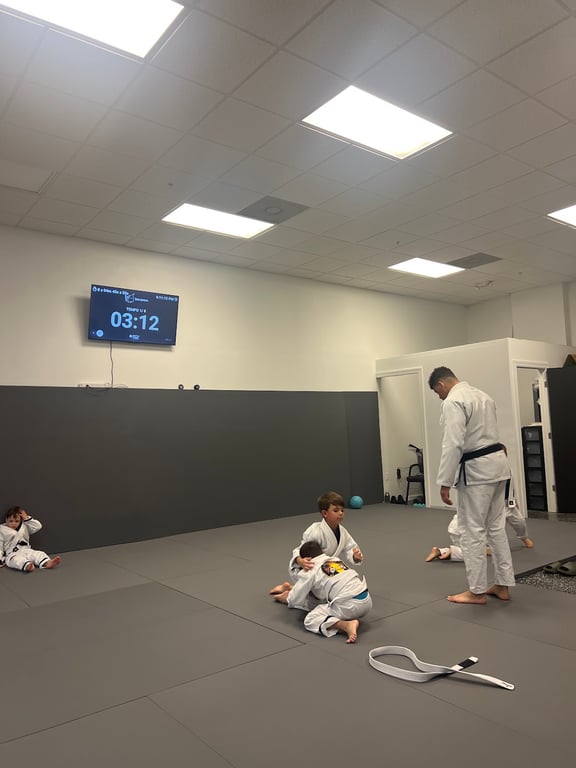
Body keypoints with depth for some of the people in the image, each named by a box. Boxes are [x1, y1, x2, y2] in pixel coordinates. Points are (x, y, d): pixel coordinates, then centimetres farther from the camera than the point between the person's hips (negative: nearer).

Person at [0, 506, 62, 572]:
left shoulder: (25, 527, 18)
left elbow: (38, 526, 13)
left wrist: (27, 518, 8)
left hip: (26, 551, 4)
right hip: (12, 554, -4)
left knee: (39, 554, -27)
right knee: (17, 560, -40)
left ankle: (47, 563, -56)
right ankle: (27, 566, -70)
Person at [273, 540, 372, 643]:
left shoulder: (309, 572, 0)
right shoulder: (337, 559, 21)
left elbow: (295, 600, 7)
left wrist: (286, 598, 31)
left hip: (349, 606, -10)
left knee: (311, 620, -4)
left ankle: (347, 625, -20)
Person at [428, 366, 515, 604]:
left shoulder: (453, 401, -14)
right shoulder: (482, 395, 16)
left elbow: (453, 445, -22)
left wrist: (444, 483, -17)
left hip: (477, 469, -10)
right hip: (497, 462, 10)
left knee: (472, 530, 1)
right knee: (496, 526, 16)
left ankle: (477, 591, 10)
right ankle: (503, 585, 24)